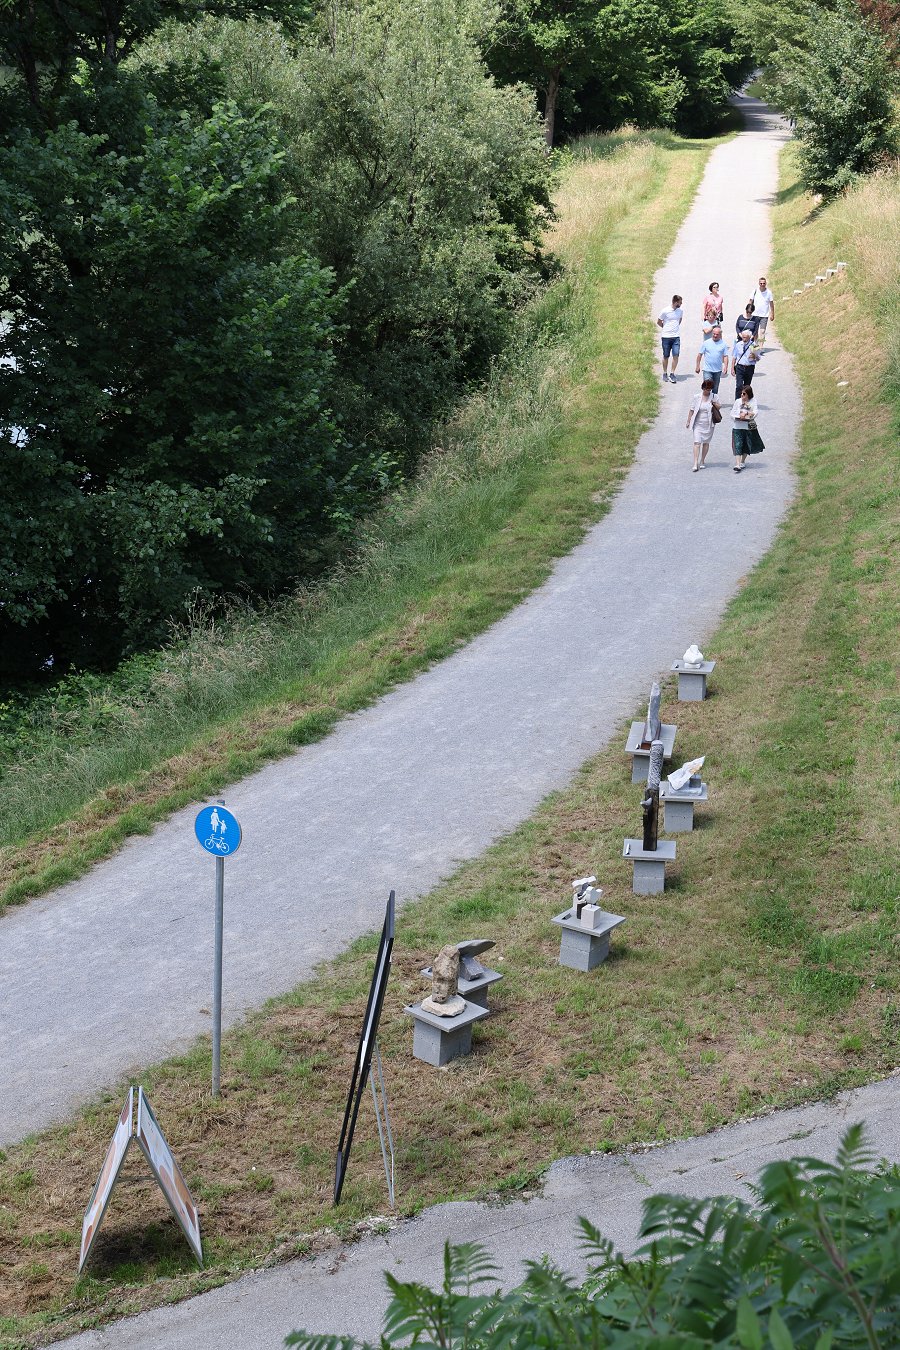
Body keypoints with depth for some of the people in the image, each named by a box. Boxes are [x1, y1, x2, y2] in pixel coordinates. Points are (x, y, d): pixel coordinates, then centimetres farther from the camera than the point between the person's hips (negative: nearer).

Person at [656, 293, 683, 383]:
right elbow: (658, 322, 3)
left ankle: (672, 374, -2)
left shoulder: (680, 311, 3)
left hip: (676, 337, 3)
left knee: (676, 355, -8)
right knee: (666, 356, 7)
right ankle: (665, 373, 22)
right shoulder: (665, 311, -10)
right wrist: (667, 328, 9)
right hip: (666, 337, -3)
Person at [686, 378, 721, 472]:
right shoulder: (696, 397, -1)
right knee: (697, 442, -11)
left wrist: (715, 404, -13)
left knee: (706, 442, 9)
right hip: (698, 424, -2)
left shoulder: (714, 397, 1)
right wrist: (688, 421, 5)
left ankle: (702, 461, 24)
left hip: (709, 424, 2)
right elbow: (691, 410, 5)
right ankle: (695, 464, -15)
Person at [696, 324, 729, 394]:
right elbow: (700, 355, 2)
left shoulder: (723, 344, 3)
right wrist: (698, 366, -1)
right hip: (707, 370, -2)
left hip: (718, 370, 2)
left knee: (715, 388, 13)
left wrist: (725, 367, -10)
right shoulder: (706, 343, -1)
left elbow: (725, 356, 2)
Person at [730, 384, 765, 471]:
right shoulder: (738, 401, 3)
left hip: (750, 427, 1)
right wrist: (738, 418, -16)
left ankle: (742, 462, 34)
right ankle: (737, 465, -19)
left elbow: (755, 413, -9)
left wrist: (746, 413, -25)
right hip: (738, 428, -1)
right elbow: (732, 414, 3)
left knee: (747, 446, 14)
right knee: (738, 446, -11)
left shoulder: (753, 401, 0)